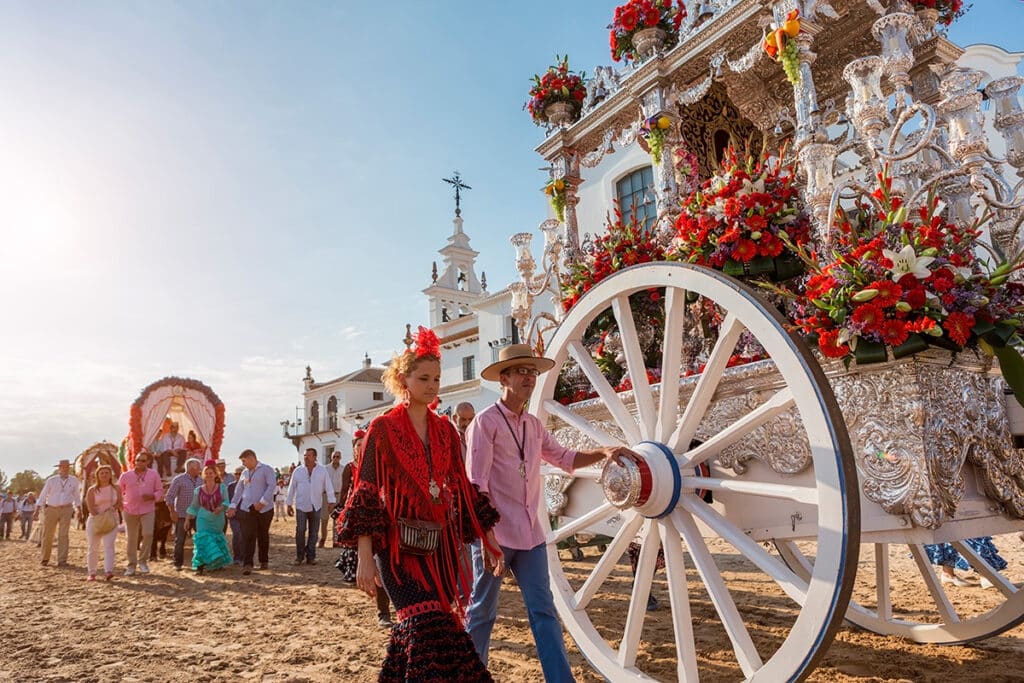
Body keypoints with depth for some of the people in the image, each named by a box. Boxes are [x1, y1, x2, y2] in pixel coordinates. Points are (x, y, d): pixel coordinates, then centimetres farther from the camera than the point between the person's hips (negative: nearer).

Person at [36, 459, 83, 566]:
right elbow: (43, 495, 1)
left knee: (63, 535, -6)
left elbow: (77, 496, 13)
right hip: (51, 509, 0)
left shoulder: (74, 480, 4)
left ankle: (62, 561, -5)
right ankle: (45, 559, 23)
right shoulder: (51, 480, -1)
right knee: (47, 535, 6)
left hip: (66, 510, 0)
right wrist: (37, 510, -4)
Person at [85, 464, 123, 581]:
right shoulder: (92, 490, 2)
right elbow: (90, 507, -6)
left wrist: (113, 508, -12)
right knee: (92, 548, 6)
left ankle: (108, 571, -22)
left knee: (108, 546, -13)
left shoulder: (116, 489, 6)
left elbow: (119, 503, 9)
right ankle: (91, 573, 18)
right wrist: (100, 517, -18)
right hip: (95, 521, 0)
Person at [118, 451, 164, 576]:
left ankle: (143, 561, 2)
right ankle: (131, 565, 20)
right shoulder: (126, 476, 4)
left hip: (148, 510, -1)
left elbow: (160, 491, 6)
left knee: (148, 534, -17)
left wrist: (152, 496, -13)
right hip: (130, 511, 1)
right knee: (131, 538, 7)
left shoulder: (153, 474, 3)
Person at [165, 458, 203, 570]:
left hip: (197, 515, 5)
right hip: (182, 515, -4)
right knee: (180, 540, 3)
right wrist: (172, 512, -13)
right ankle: (178, 563, 16)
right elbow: (169, 497, -8)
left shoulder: (200, 480, 8)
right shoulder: (179, 480, -7)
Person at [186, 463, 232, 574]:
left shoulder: (222, 487, -3)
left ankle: (217, 564, 27)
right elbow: (194, 507, 9)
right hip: (203, 520, 0)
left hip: (218, 520, 0)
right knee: (204, 540, -13)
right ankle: (200, 566, -11)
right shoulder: (198, 490, 1)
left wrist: (221, 508, -26)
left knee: (217, 540, 9)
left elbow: (226, 501, -5)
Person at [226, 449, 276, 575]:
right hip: (247, 509, 4)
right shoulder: (244, 472, 16)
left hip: (264, 509, -4)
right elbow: (239, 490, 17)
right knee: (247, 537, -7)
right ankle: (247, 564, -8)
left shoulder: (266, 469, -3)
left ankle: (264, 561, 22)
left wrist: (262, 502, -20)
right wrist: (233, 506, 7)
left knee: (263, 536, 7)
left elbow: (271, 486, -12)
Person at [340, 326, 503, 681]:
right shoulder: (383, 428, -4)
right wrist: (365, 558, -14)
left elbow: (462, 489, 12)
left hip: (439, 546, 5)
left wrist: (489, 539, 9)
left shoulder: (445, 431, 9)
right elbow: (366, 493, -8)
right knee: (430, 630, -14)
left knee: (417, 632, 10)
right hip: (398, 547, -5)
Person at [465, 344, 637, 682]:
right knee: (482, 611, 9)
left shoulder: (534, 425, 11)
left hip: (531, 534, 6)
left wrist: (603, 452, 1)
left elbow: (564, 458, 18)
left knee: (544, 611, 7)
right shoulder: (486, 421, -9)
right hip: (495, 534, -6)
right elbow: (477, 485, -13)